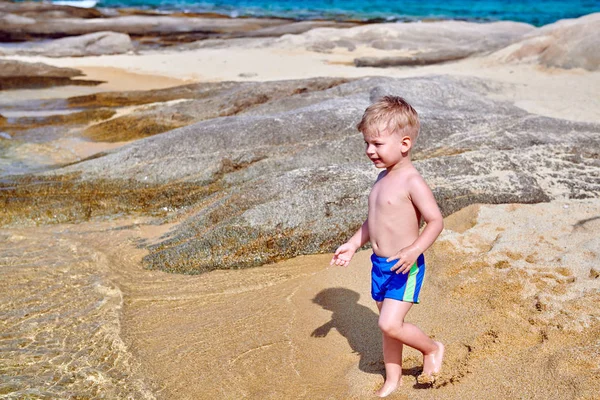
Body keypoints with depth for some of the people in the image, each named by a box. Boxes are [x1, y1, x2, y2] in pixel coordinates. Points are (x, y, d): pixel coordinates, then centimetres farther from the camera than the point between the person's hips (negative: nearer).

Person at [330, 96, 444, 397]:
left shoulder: (411, 181, -18)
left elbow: (436, 221, -20)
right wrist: (353, 244, 15)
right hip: (380, 264, 8)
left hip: (404, 267, -8)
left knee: (390, 324, -13)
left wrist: (414, 250, -32)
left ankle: (431, 348, 14)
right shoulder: (383, 178, 8)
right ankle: (393, 378, 33)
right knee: (388, 326, 17)